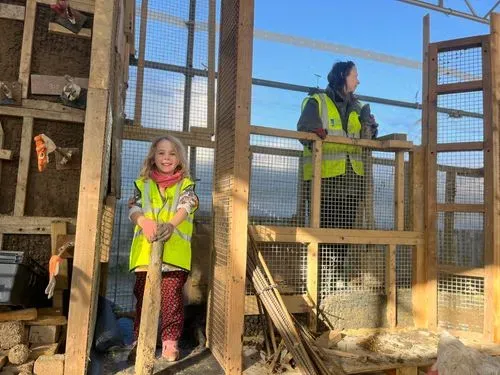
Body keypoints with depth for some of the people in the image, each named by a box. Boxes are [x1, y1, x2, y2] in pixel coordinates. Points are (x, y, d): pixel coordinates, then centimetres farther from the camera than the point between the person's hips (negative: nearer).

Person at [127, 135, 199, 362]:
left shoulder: (185, 184, 6)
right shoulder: (143, 183, 12)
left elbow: (186, 207, -11)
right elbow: (133, 208, -1)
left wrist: (171, 225, -33)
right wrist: (145, 222, -24)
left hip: (174, 252, -2)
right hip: (145, 250, 2)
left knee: (172, 297, 3)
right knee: (143, 296, 10)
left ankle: (170, 341, 16)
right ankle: (140, 340, 23)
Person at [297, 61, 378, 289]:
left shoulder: (356, 106, 23)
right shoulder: (317, 101, 6)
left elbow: (366, 139, 18)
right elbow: (303, 129, -8)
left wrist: (369, 126, -2)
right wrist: (316, 132, -28)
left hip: (352, 176, 6)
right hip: (325, 176, -5)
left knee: (345, 226, 6)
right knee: (325, 225, -6)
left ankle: (339, 272, 14)